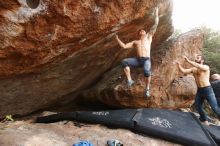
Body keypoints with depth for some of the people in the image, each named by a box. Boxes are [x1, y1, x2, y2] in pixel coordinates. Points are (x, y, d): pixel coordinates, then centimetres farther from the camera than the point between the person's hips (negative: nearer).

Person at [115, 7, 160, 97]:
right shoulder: (135, 42, 26)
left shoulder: (148, 37, 22)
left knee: (147, 71, -35)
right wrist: (117, 39, 14)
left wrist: (156, 15, 18)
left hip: (147, 60, -2)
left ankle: (147, 88, -11)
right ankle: (129, 80, -16)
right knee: (124, 62, -24)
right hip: (137, 60, 2)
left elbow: (155, 25, 20)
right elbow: (124, 46, 19)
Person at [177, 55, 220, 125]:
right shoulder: (193, 69, 8)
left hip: (208, 90, -6)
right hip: (199, 90, 7)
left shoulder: (206, 67, -9)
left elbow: (199, 66, -30)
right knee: (198, 107, 14)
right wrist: (178, 64, -14)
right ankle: (205, 121, 33)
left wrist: (188, 61, -32)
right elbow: (183, 71, -2)